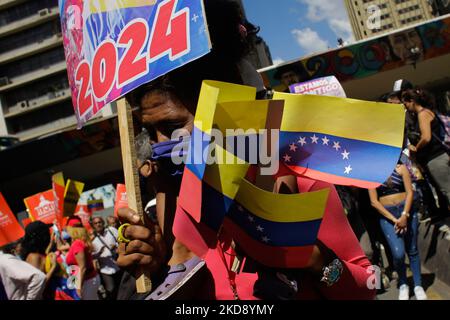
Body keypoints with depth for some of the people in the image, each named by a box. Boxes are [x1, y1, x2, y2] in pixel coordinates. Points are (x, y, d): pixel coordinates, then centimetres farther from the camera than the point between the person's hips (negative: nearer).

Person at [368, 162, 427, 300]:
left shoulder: (401, 168, 2)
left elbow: (410, 192, -2)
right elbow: (374, 201, -3)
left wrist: (404, 216, -14)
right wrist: (394, 219, -11)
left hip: (406, 210, 1)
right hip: (386, 214, -1)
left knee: (412, 250, 5)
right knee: (398, 253, -13)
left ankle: (418, 285, 17)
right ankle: (403, 285, 10)